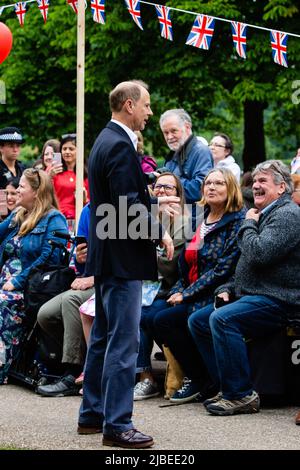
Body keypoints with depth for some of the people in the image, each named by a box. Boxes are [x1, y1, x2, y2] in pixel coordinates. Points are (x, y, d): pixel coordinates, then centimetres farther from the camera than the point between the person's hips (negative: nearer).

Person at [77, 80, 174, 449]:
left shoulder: (106, 141, 15)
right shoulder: (120, 146, -17)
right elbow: (129, 205, -23)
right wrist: (160, 234, -13)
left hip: (106, 254, 11)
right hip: (123, 257, -11)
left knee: (103, 337, 17)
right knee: (124, 342, -8)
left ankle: (92, 414, 25)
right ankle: (117, 425, -6)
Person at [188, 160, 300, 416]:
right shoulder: (264, 215, 23)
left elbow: (259, 254, -25)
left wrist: (248, 225, -7)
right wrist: (227, 289, 12)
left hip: (276, 301, -11)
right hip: (250, 296, 11)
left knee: (222, 319, -30)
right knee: (197, 321, 5)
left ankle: (241, 395, -25)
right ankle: (228, 388, 3)